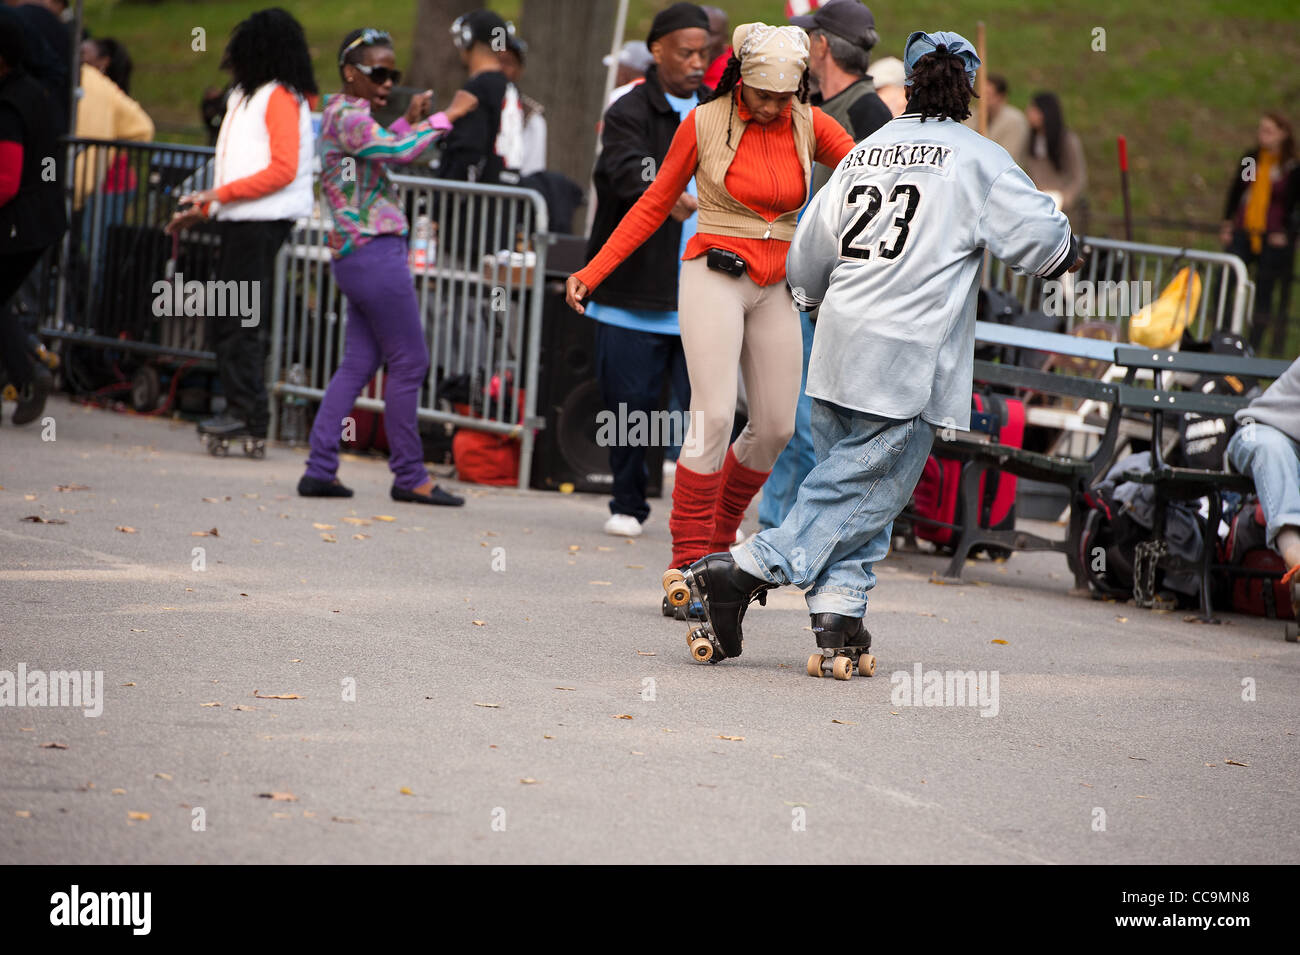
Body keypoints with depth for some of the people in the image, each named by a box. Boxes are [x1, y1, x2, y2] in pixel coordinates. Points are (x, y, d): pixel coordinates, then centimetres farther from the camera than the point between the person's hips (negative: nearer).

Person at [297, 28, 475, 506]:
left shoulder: (342, 114, 16)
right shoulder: (348, 117, -15)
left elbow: (378, 153, 31)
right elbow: (400, 151, -29)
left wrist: (409, 120, 20)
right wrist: (448, 115, -25)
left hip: (358, 256, 10)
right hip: (375, 253, -10)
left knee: (359, 363, 10)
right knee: (409, 361, -3)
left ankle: (319, 469, 6)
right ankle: (409, 476, 3)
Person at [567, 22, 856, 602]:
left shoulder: (809, 126, 3)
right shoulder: (704, 124, -4)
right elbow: (654, 205, 4)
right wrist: (592, 272, 1)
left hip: (776, 288, 4)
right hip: (715, 276, -4)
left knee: (776, 427, 3)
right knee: (714, 416, -17)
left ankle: (717, 541, 24)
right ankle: (687, 562, -11)